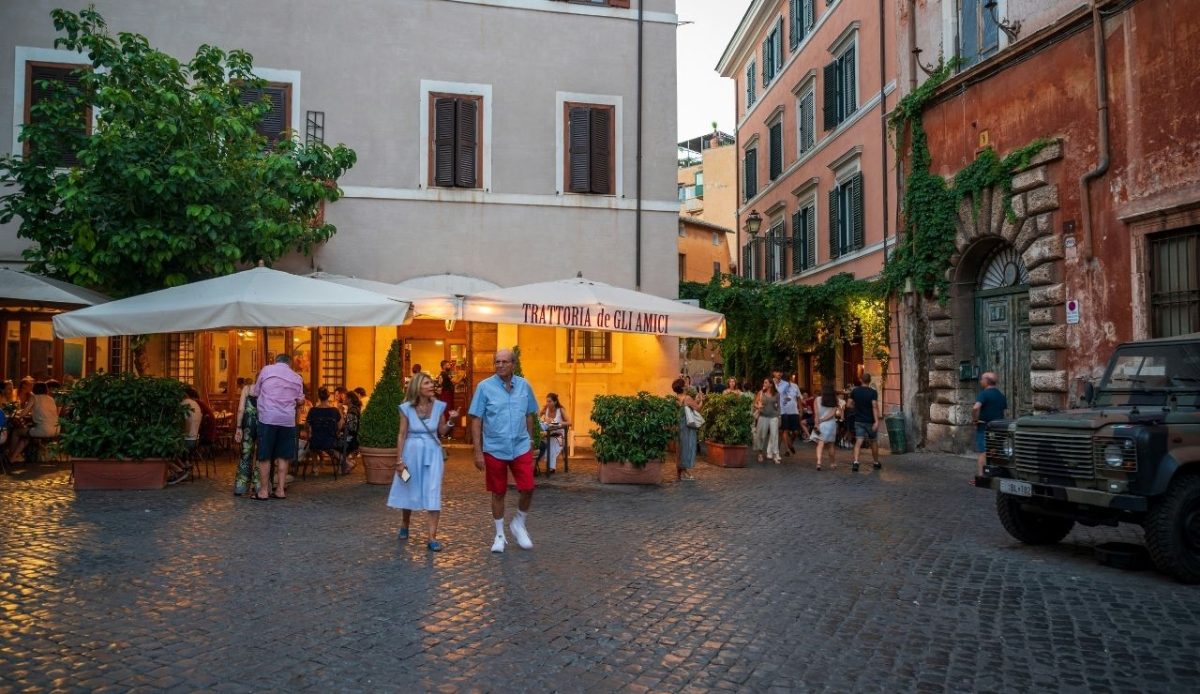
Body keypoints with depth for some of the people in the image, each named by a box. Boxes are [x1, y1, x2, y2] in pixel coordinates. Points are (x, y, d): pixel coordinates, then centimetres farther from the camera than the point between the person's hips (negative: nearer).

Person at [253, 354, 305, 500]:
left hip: (267, 418, -2)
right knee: (282, 456, 10)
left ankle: (264, 490, 7)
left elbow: (256, 391, 11)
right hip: (288, 419, 3)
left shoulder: (266, 370, 5)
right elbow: (300, 401, 13)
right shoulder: (297, 377, 12)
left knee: (264, 456, 4)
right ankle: (280, 490, 11)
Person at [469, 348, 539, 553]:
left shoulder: (524, 386, 1)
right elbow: (476, 421, -6)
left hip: (521, 448, 2)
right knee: (498, 493, 9)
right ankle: (500, 535, 25)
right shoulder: (484, 386, -7)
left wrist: (530, 441, 13)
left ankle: (518, 524, 24)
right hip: (494, 449, -2)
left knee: (528, 489, -3)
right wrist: (478, 452, -10)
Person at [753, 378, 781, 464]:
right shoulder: (761, 393, 3)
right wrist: (758, 406, -16)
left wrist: (778, 417, 8)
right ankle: (760, 453, 22)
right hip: (763, 416, 0)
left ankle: (775, 455, -3)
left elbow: (778, 406, 12)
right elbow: (755, 403, 5)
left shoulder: (776, 394, 4)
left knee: (774, 435, -5)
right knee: (762, 435, 5)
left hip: (773, 417, 0)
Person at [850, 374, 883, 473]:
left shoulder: (855, 391, 0)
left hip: (858, 420, 2)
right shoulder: (873, 392, -11)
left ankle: (855, 462, -22)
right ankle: (876, 463, 28)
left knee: (858, 442, -4)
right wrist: (876, 421, -24)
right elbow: (874, 407, -20)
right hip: (870, 421, -2)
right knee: (873, 442, 14)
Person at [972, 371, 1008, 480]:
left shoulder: (984, 394, -14)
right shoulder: (1001, 395, 11)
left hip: (984, 427, -7)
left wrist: (975, 419, -16)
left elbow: (975, 408, -30)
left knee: (983, 453, -4)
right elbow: (1005, 410, 18)